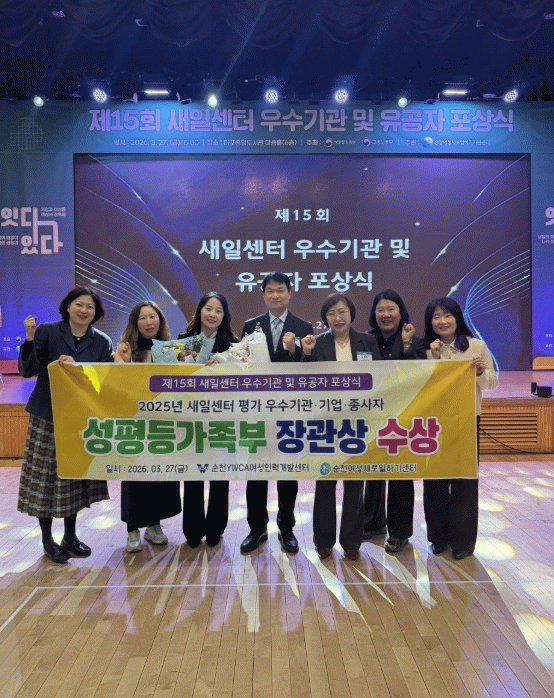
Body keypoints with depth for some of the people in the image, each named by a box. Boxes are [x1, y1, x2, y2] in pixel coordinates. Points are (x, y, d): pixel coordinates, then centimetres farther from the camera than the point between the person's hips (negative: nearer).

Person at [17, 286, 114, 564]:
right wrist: (29, 339, -19)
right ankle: (47, 539, 21)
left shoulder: (102, 342, 3)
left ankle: (70, 535, 28)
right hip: (47, 416, -2)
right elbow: (27, 370, -5)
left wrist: (74, 366, -16)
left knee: (76, 476, 10)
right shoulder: (47, 332, -2)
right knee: (45, 475, 3)